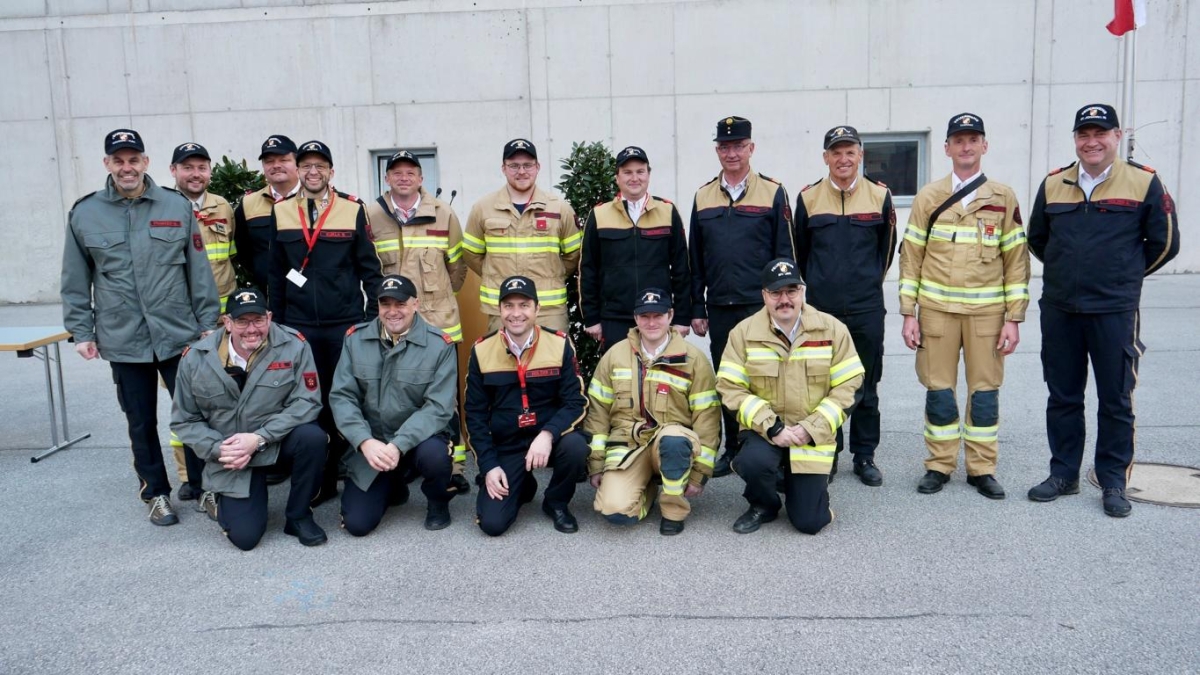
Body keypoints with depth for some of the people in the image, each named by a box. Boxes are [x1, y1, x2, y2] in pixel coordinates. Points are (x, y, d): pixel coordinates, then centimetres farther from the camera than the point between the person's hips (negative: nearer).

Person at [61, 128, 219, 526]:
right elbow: (75, 281, 7)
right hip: (122, 341, 1)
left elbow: (199, 270, 3)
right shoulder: (84, 214, 3)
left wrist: (208, 322, 1)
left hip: (180, 336, -1)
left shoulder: (177, 207, 1)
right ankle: (156, 493, 26)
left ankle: (204, 486, 20)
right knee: (141, 423, 11)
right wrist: (81, 331, 3)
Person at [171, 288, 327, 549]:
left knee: (312, 437, -35)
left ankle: (298, 516, -9)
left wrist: (259, 438, -26)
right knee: (245, 537, -12)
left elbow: (306, 401, -18)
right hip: (231, 454, 0)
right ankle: (219, 498, 26)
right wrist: (218, 449, -17)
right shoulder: (196, 358, -10)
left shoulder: (293, 345, -16)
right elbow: (184, 420, -1)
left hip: (279, 439, 0)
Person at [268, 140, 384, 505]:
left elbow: (369, 268, 2)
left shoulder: (353, 209, 0)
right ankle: (320, 482, 18)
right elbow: (276, 273, 9)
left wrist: (374, 316, -2)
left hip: (345, 323, -2)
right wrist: (276, 321, 7)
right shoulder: (280, 212, 6)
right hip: (299, 326, 2)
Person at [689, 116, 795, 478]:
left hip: (760, 306, -3)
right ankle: (733, 449, 22)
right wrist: (696, 309, 7)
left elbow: (785, 254, 0)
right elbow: (695, 259, 10)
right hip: (719, 308, 3)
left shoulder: (773, 192, 0)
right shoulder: (703, 196, 9)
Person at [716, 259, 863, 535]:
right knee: (753, 462, -36)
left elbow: (848, 386, -3)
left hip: (812, 436, 1)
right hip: (764, 430, 0)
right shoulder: (744, 333, -5)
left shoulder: (832, 329, -3)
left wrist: (812, 429, -14)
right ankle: (764, 505, 2)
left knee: (809, 522, -6)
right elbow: (731, 388, -8)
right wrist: (771, 427, -19)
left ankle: (799, 484, 32)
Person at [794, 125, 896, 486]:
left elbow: (887, 248, 12)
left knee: (866, 388, 8)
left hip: (867, 310, 0)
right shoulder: (807, 198, 1)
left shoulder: (880, 196, 1)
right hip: (820, 310, 0)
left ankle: (865, 457, 19)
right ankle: (827, 454, 19)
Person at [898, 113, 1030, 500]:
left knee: (985, 391, 5)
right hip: (937, 309, 0)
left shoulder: (1003, 197, 3)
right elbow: (911, 257, 3)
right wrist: (908, 313, -2)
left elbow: (1017, 260, 3)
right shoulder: (928, 197, 3)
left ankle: (982, 469, 17)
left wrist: (1014, 319, -2)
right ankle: (939, 466, 17)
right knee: (939, 390, 4)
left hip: (987, 311, 0)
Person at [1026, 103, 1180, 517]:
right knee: (1062, 398, 11)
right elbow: (1036, 238, 18)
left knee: (1116, 401, 5)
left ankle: (1113, 483, 17)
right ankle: (1063, 474, 23)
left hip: (1115, 311, -3)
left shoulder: (1144, 183, -4)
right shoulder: (1053, 184, 5)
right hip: (1058, 310, 3)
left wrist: (1124, 274, 10)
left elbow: (1164, 243, 3)